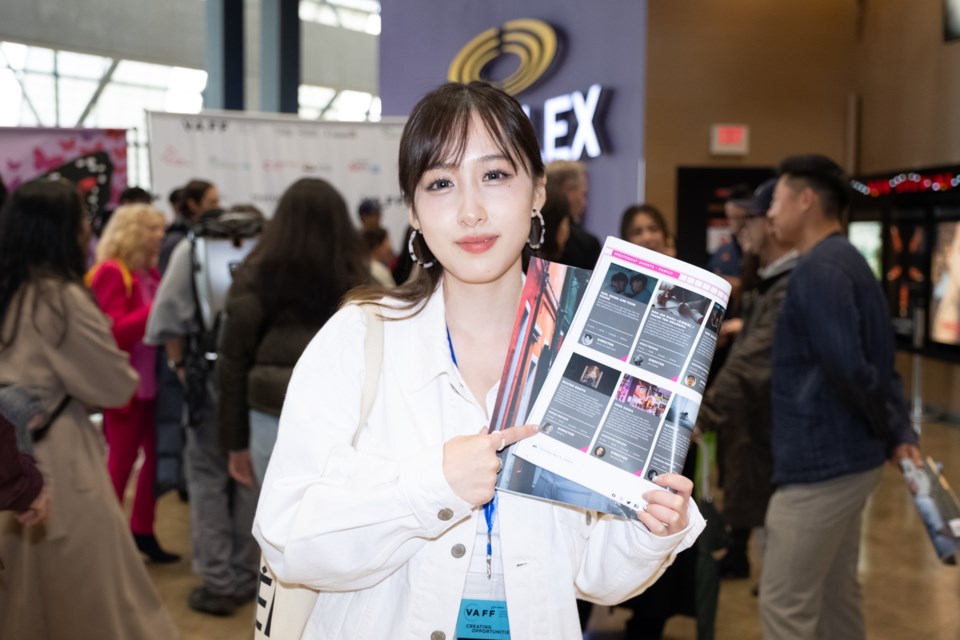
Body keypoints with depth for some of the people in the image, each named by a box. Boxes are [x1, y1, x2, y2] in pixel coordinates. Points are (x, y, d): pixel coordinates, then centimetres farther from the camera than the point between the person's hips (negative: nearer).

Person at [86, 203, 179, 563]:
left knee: (156, 455, 12)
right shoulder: (111, 273, -13)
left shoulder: (149, 272, 11)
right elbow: (114, 331, -21)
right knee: (121, 459, 2)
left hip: (151, 381, 8)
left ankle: (142, 532, 24)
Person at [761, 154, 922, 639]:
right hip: (846, 460, 10)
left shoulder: (818, 269, -17)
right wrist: (901, 434, 8)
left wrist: (889, 432, -8)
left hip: (820, 463, -10)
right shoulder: (847, 262, 16)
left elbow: (846, 367, -24)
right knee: (836, 597, 19)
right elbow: (873, 363, 16)